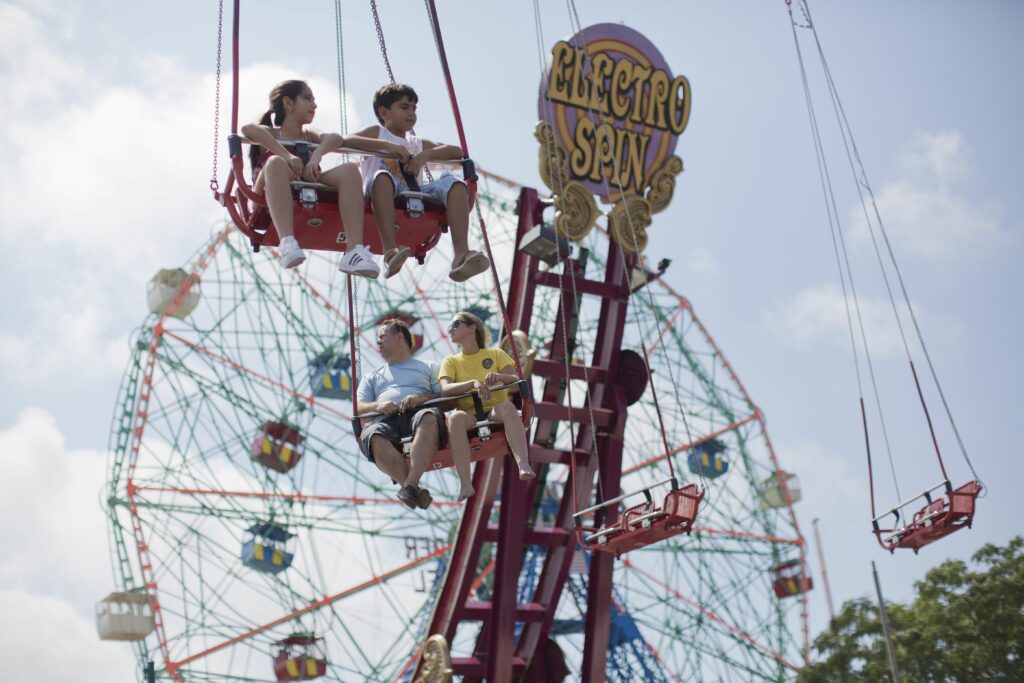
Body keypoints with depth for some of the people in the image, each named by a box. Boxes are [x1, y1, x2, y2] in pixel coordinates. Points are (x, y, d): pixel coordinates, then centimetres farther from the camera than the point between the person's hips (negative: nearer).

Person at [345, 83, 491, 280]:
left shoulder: (418, 143, 30)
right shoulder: (377, 133, 19)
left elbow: (457, 151, 19)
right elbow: (346, 141, -2)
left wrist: (426, 155, 1)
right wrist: (387, 146, -10)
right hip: (388, 196, -3)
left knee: (454, 184, -20)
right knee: (382, 176, -36)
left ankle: (461, 253, -38)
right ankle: (390, 251, -48)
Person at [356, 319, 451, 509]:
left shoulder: (428, 367, 30)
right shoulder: (372, 376, 37)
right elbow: (357, 408, 22)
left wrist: (422, 397, -6)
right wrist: (377, 405, -1)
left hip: (417, 413, -2)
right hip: (386, 419, 2)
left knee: (430, 417, -41)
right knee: (372, 436, -38)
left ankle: (410, 484, -53)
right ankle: (416, 490, -49)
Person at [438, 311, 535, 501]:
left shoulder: (496, 354, 19)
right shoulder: (450, 361, 18)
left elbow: (516, 379, 4)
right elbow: (445, 389, -2)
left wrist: (499, 377, -20)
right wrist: (474, 382, -20)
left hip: (495, 410, 0)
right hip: (469, 414, 0)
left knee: (506, 405, -36)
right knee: (455, 417, -36)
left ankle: (523, 464, -52)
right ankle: (465, 484, -46)